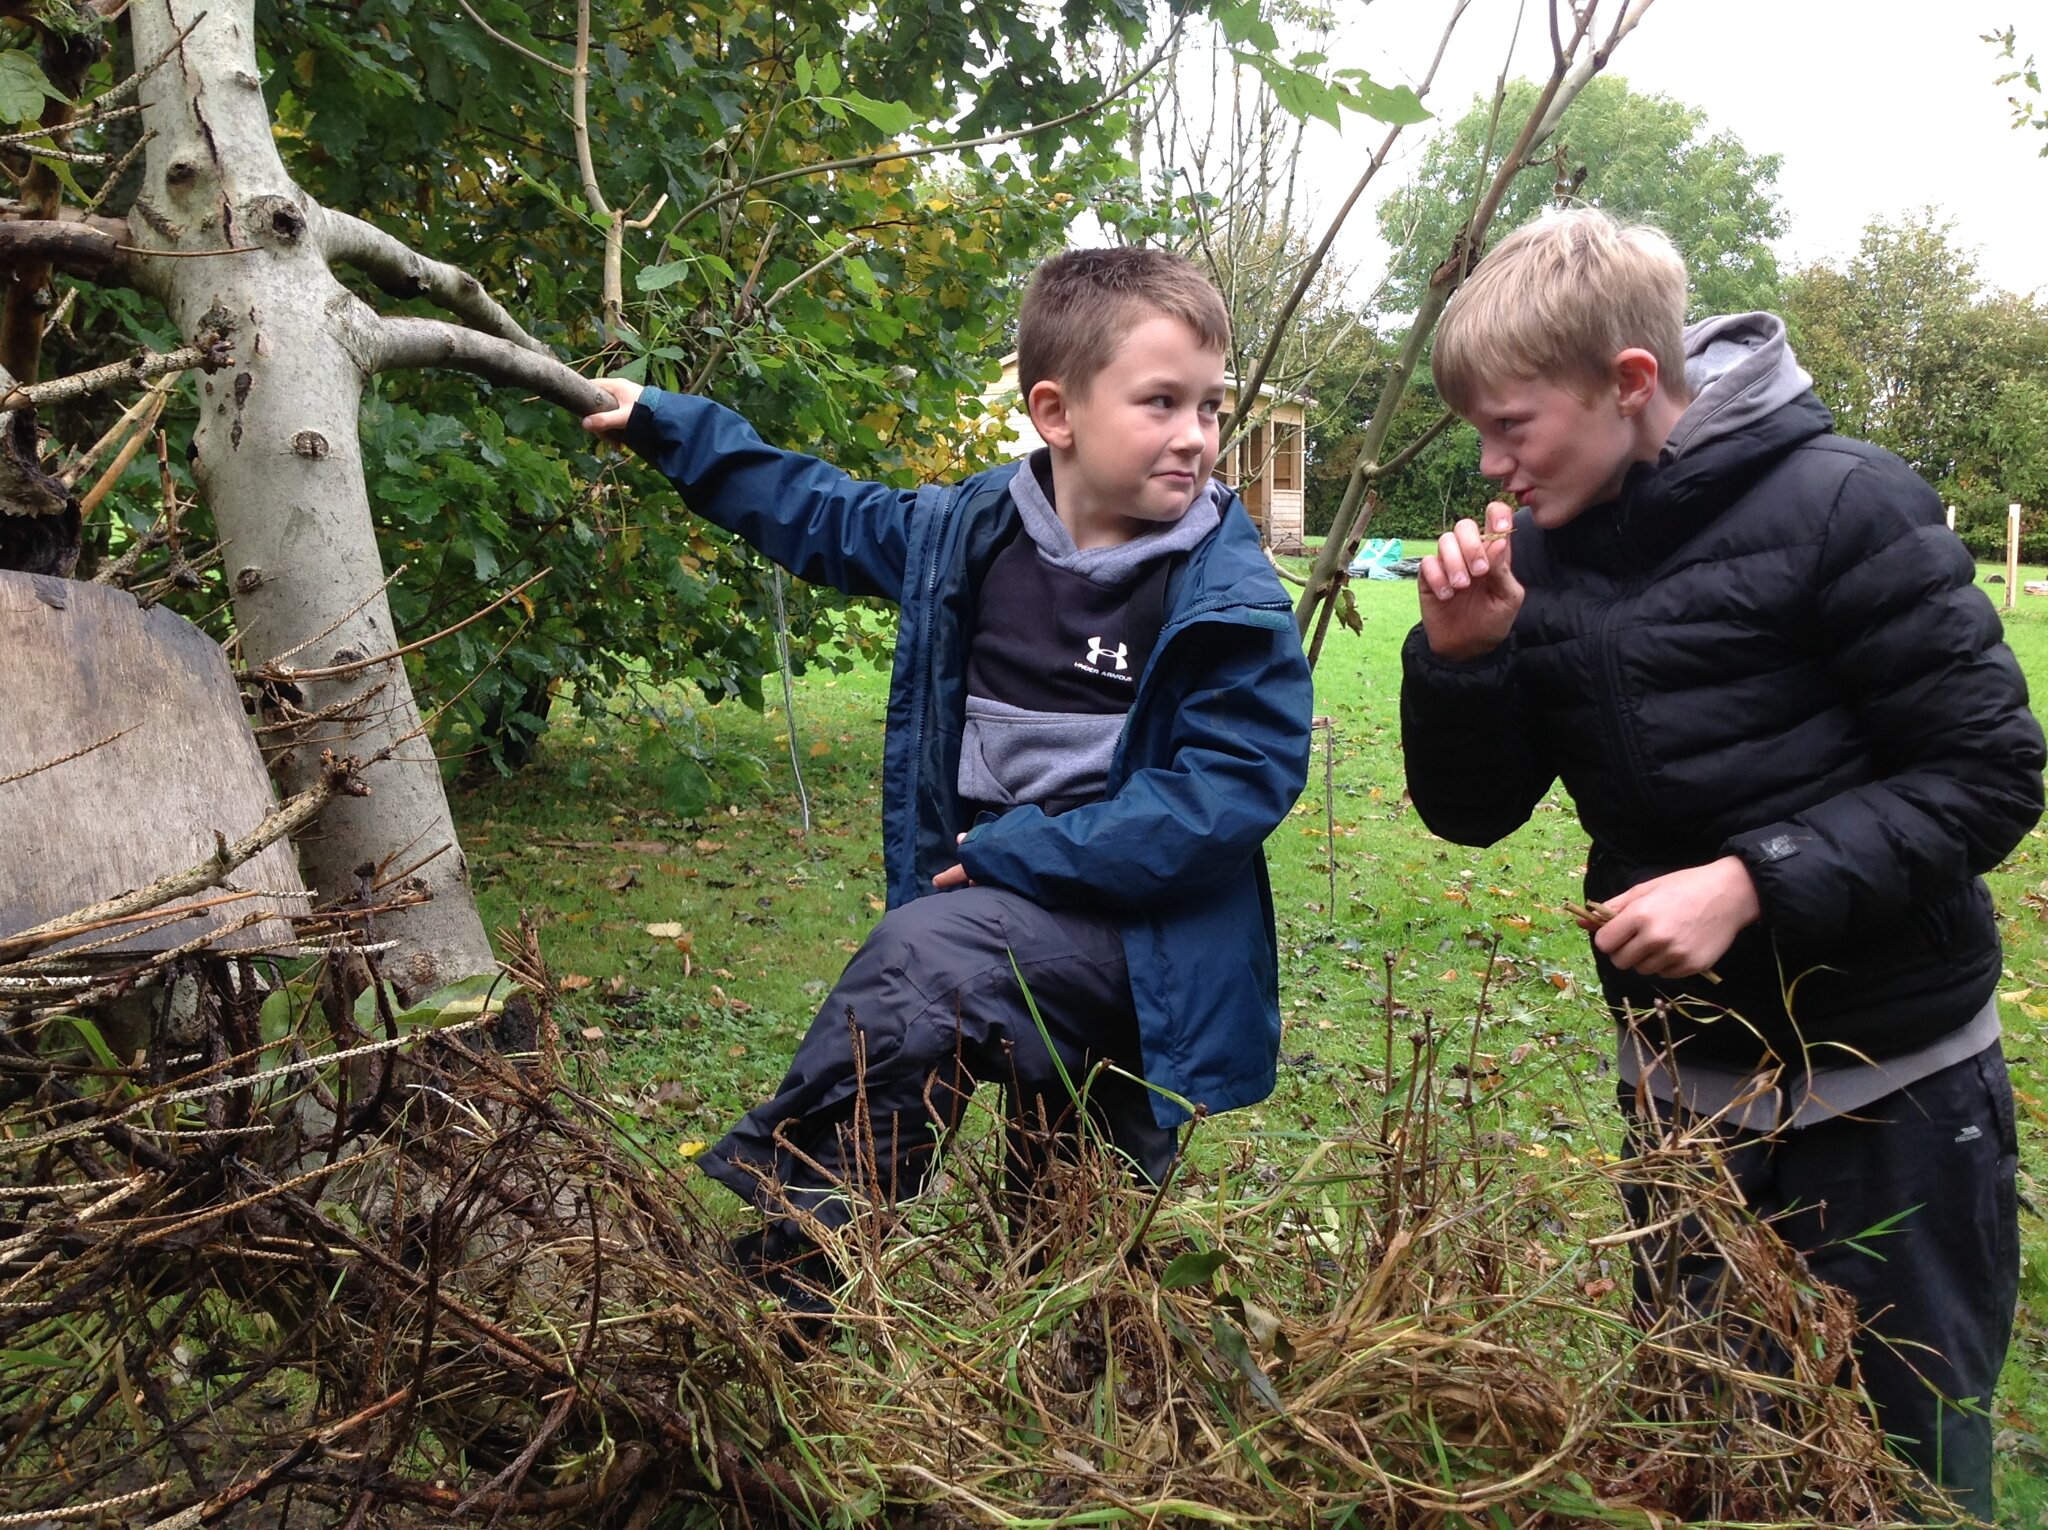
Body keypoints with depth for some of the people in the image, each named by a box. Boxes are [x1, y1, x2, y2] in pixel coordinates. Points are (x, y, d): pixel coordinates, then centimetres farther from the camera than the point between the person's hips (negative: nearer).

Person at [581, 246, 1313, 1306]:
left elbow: (1232, 786, -20)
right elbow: (821, 514, 19)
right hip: (990, 903, 6)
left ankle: (759, 1257, -20)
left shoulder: (1228, 599, -13)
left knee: (927, 956, -29)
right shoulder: (970, 534, 2)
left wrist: (1020, 851, -20)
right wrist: (664, 425, 20)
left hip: (1133, 933, -5)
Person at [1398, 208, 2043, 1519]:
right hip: (1683, 1089, 5)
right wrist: (1459, 655, -16)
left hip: (1887, 1094, -5)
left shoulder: (1838, 508, -18)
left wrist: (1753, 882, -26)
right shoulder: (1543, 553, -2)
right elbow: (1473, 813, 2)